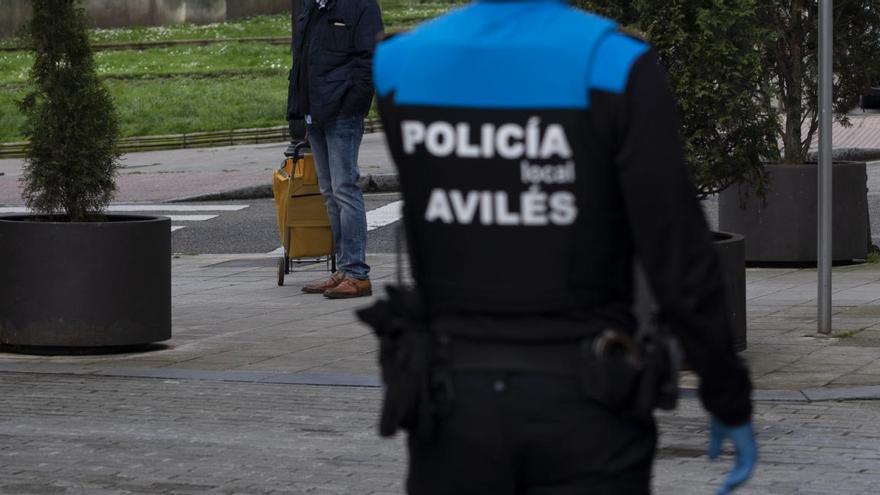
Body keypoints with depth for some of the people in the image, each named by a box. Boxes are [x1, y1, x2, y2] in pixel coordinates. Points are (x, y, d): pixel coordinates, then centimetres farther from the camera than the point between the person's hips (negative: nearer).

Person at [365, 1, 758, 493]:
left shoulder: (395, 65, -3)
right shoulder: (616, 67, -14)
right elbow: (679, 259, -13)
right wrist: (731, 402, -4)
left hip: (458, 401, 3)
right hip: (583, 405, -3)